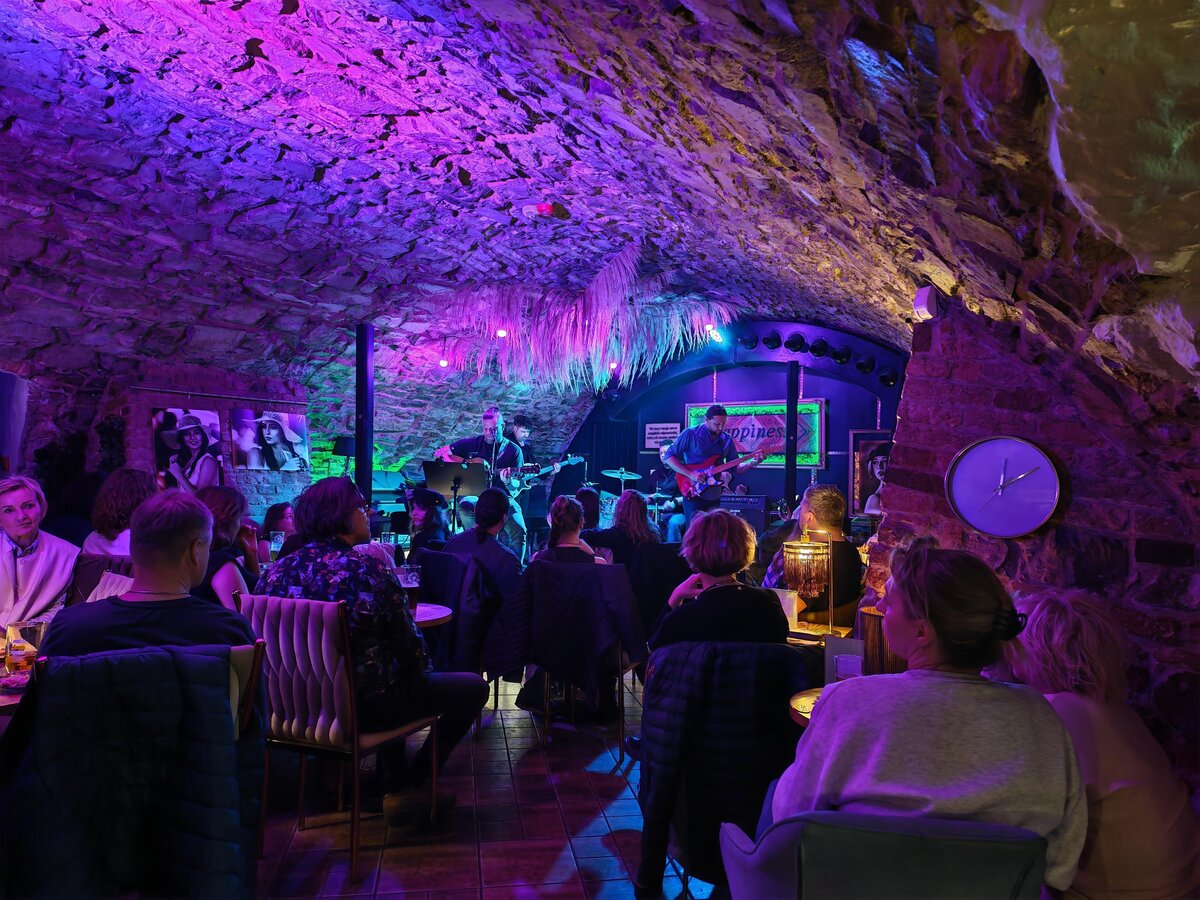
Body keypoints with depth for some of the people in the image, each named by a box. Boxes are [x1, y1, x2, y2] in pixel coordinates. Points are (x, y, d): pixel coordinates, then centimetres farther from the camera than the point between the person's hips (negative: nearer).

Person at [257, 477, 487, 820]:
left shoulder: (277, 571, -5)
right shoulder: (370, 571, -21)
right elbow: (410, 646, -13)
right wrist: (423, 671, 9)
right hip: (363, 708, -7)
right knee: (474, 687, 9)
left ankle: (396, 781, 37)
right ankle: (411, 787, 12)